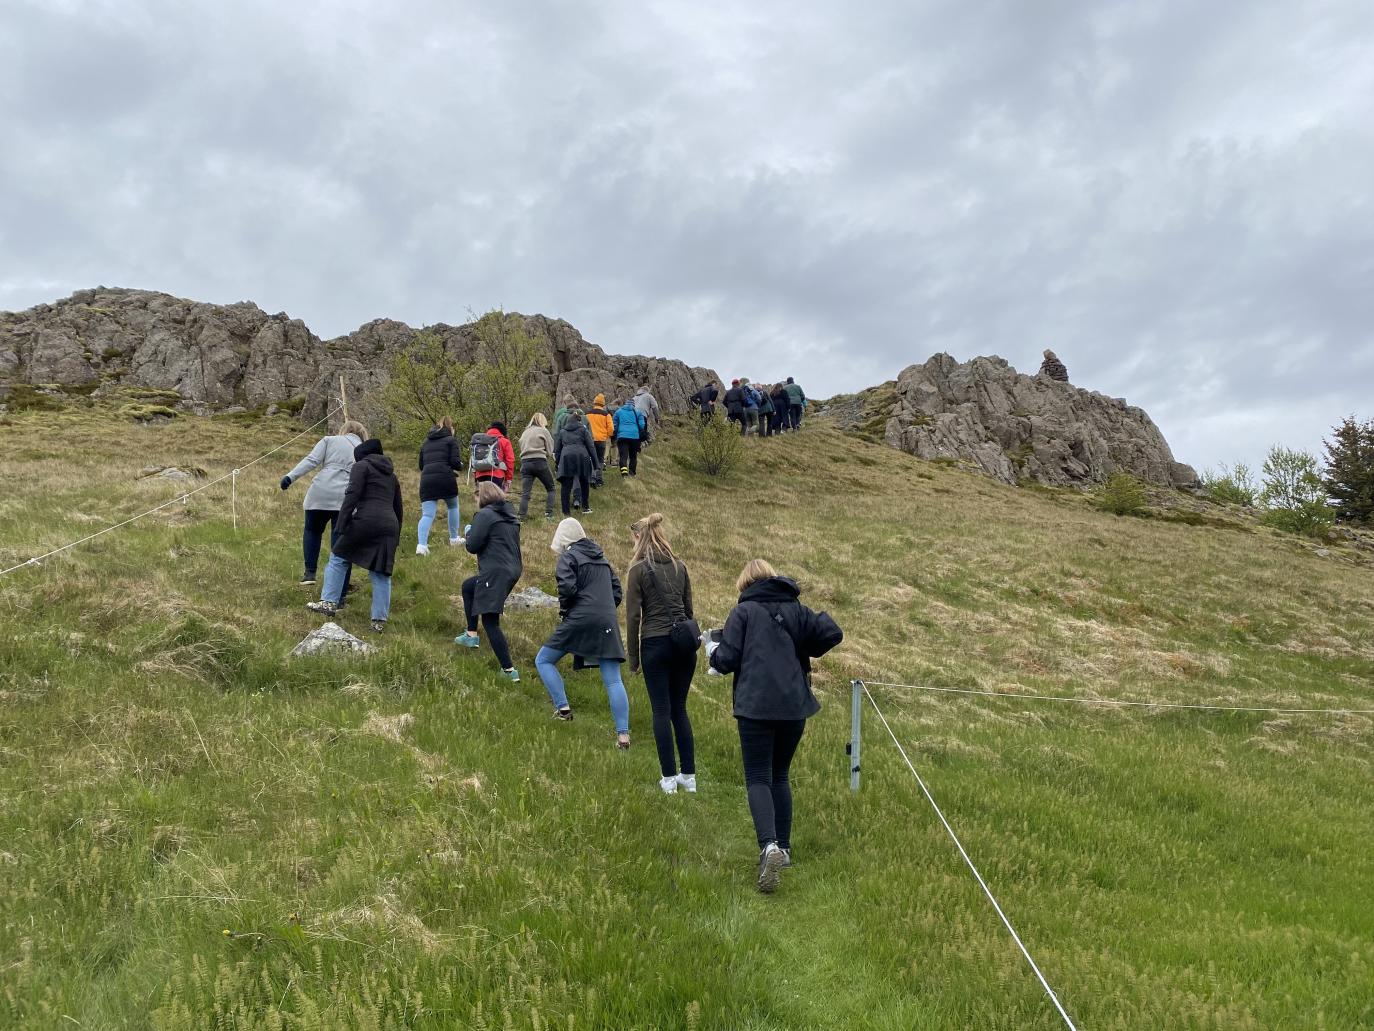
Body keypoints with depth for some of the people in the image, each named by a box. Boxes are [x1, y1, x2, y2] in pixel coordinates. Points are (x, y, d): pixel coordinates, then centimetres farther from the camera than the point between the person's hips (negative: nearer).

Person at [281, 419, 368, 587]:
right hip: (347, 498, 1)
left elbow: (311, 460, -1)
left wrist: (291, 476, -8)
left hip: (321, 493, -1)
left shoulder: (329, 440, 16)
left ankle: (310, 572, 12)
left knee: (312, 530, 22)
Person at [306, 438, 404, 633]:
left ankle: (329, 602, 10)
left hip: (366, 521, -5)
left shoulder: (361, 466, 7)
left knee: (338, 558, 13)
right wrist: (396, 536, 31)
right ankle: (379, 620, 3)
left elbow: (352, 495, -7)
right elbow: (399, 508, 28)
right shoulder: (391, 475, 27)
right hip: (390, 525, 5)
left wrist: (342, 524, -11)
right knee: (381, 574, 6)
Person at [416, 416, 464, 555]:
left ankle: (422, 545, -21)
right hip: (445, 478, -3)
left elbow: (421, 465, 22)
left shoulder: (426, 442, 22)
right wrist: (460, 467, 16)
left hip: (426, 479, 4)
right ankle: (454, 538, 27)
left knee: (427, 514, -2)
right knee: (453, 506, 22)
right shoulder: (451, 440, 6)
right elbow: (455, 462, -5)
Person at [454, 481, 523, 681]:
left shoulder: (484, 515, -10)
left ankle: (509, 670, -12)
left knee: (490, 622, -6)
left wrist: (469, 533, 7)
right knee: (468, 586, 31)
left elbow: (472, 546, -12)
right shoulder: (510, 516, 16)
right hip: (513, 570, 9)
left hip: (495, 573, -9)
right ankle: (471, 635, 35)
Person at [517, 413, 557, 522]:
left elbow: (522, 448, 15)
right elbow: (550, 450, 3)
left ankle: (521, 517, -11)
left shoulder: (525, 432, 20)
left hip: (525, 462, 4)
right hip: (539, 461, -4)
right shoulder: (543, 430, 5)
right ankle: (548, 513, 7)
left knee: (525, 493, -1)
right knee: (550, 488, 14)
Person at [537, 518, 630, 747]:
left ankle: (563, 708, 3)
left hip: (579, 620, -5)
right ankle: (623, 734, -5)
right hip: (608, 623, 5)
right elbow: (617, 592, 20)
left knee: (543, 661, 13)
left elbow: (567, 588, -13)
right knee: (613, 680, 1)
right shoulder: (602, 558, 21)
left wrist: (563, 611, 3)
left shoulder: (568, 556, 1)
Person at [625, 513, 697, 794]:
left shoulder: (638, 569, -6)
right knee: (680, 709, 13)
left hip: (655, 644, -5)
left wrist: (633, 658, 0)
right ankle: (689, 776, 15)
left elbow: (633, 616, -7)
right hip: (685, 641, 5)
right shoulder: (680, 566, 10)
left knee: (662, 711, 4)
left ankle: (669, 778, 7)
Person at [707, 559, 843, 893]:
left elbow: (726, 660, -7)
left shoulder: (743, 611, -1)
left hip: (756, 707, -4)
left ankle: (769, 845, -24)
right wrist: (804, 651, 16)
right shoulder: (796, 610, 11)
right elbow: (833, 633, 0)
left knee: (758, 779, -3)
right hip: (794, 706, 4)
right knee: (779, 776, 19)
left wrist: (712, 650, 15)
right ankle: (784, 848, 22)